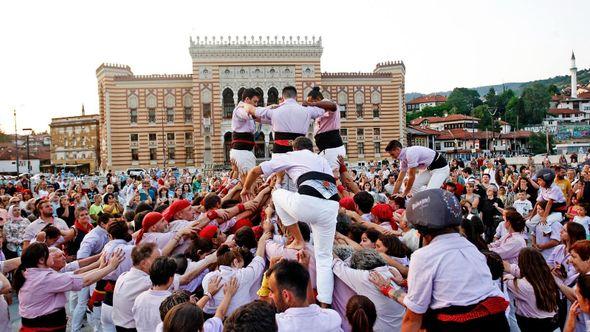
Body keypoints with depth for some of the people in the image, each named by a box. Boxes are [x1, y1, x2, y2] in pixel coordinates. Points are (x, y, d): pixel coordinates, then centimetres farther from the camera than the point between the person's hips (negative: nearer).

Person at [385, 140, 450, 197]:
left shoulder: (410, 153, -26)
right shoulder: (403, 158, 3)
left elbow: (412, 176, -22)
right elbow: (399, 180, 8)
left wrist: (404, 194, -14)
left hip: (441, 167, -10)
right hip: (430, 168, 10)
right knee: (414, 186, 4)